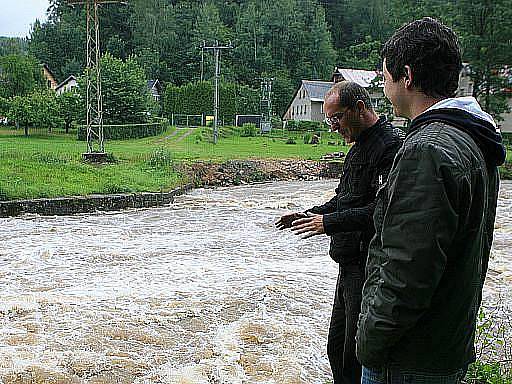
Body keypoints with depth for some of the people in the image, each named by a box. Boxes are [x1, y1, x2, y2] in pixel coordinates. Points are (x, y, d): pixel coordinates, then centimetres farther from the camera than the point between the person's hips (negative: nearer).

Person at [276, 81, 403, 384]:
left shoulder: (391, 146, -16)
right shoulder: (358, 148, 17)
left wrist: (330, 222, -22)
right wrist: (310, 215, 12)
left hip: (370, 267, -10)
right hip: (351, 264, 10)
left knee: (358, 357, -2)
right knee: (337, 347, 18)